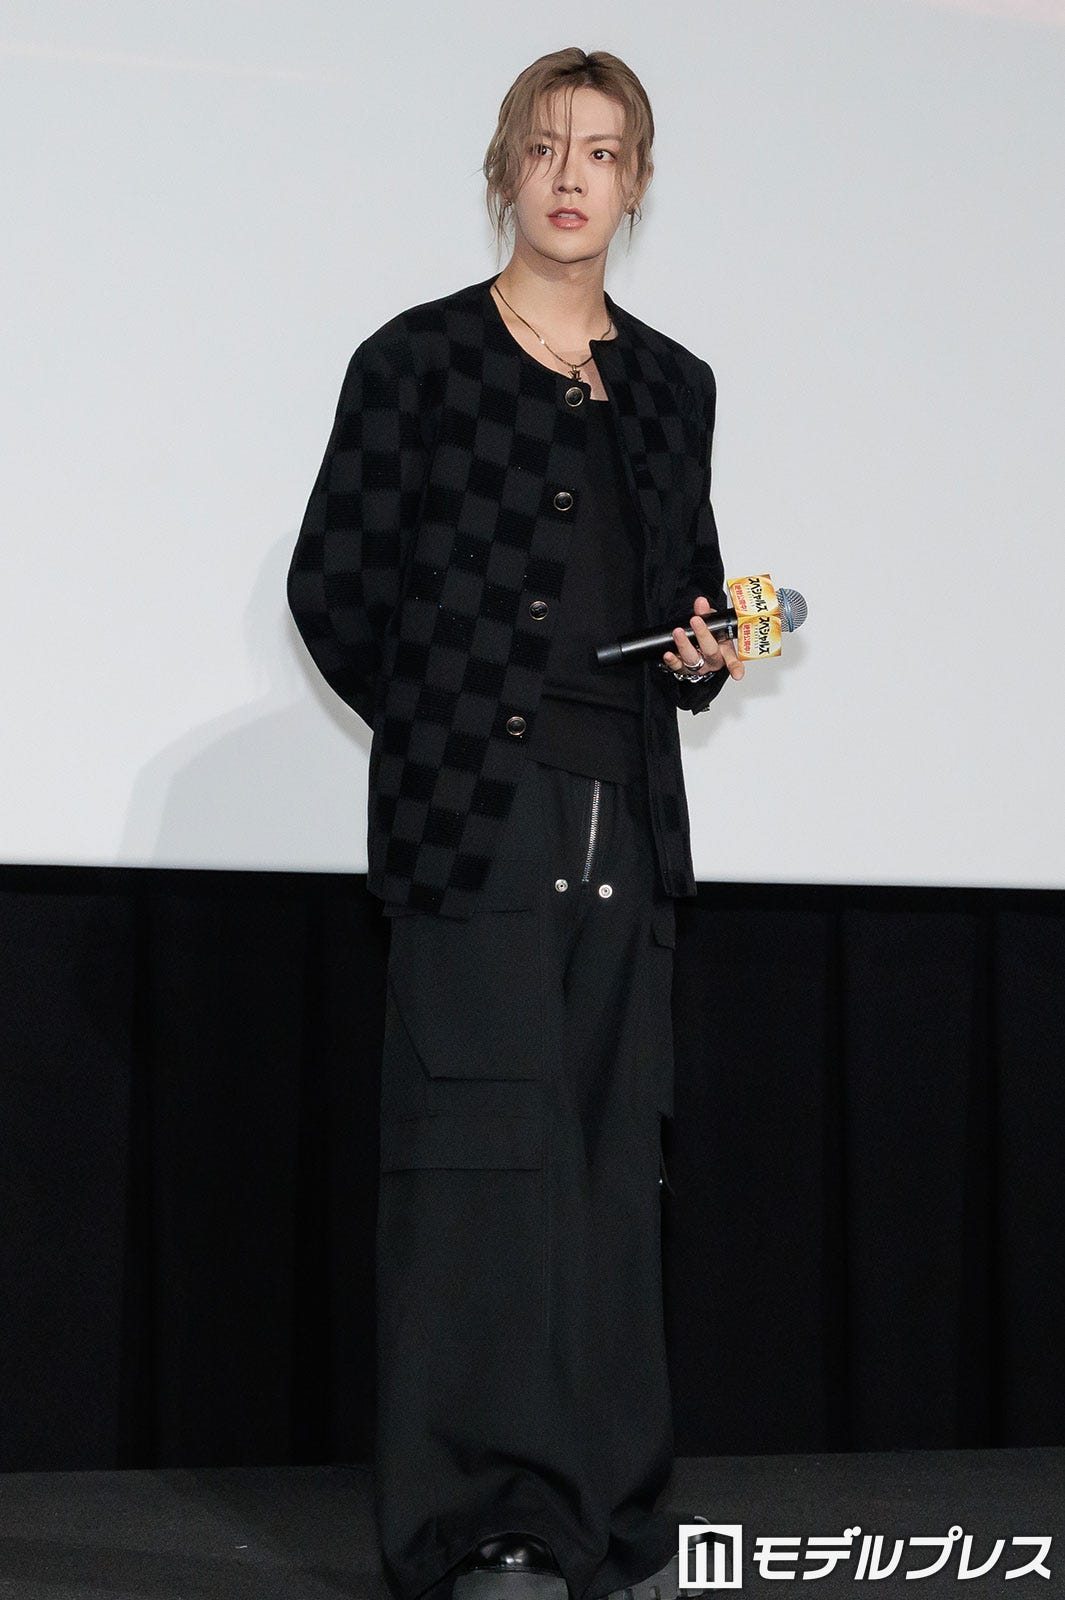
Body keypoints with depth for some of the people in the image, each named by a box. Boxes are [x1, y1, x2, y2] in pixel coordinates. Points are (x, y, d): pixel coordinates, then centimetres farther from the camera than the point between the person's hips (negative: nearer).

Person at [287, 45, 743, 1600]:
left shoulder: (672, 385, 16)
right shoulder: (420, 361, 2)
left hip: (627, 819, 5)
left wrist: (706, 654, 5)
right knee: (487, 1149, -7)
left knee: (614, 1157, 7)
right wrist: (443, 728, 6)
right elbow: (332, 583, 2)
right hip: (478, 814, -5)